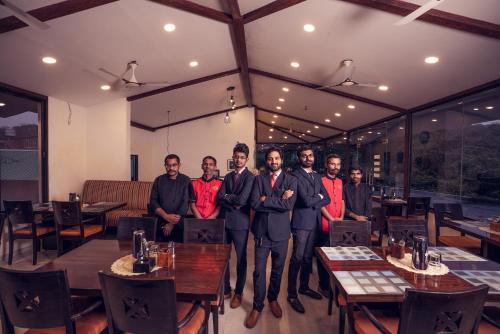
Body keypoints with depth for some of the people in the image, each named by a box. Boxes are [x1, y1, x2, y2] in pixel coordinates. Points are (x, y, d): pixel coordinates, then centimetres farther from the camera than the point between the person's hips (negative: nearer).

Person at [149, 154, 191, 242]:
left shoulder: (185, 180, 0)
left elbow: (185, 203, -7)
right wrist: (166, 216, -14)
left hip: (179, 223, -1)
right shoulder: (159, 180, 7)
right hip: (160, 222, 2)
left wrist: (172, 223, -12)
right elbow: (153, 202, 0)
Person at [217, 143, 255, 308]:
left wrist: (227, 197, -5)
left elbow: (242, 199, -21)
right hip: (224, 221, 5)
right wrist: (233, 205, -14)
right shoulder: (228, 176, 10)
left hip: (240, 223, -5)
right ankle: (225, 290, 33)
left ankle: (238, 293, 28)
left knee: (241, 259, 10)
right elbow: (219, 198, 0)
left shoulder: (250, 177, -9)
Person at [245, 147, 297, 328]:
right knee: (259, 270, 6)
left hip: (281, 231, 1)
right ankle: (257, 306, 26)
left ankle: (273, 299, 41)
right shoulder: (259, 179, 1)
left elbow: (289, 205, -15)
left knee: (278, 269, 17)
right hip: (262, 231, 0)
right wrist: (279, 200, -15)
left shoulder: (291, 180, -1)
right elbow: (254, 203, -12)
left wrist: (266, 200, -14)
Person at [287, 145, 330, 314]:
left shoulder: (317, 176, 14)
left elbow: (327, 199, 9)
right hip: (302, 222, -7)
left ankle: (304, 287, 34)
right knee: (297, 258, -1)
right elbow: (306, 200, -19)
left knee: (308, 257, 17)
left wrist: (313, 203, -7)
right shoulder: (296, 175, -10)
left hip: (315, 222, 7)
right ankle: (292, 294, 12)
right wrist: (318, 197, -1)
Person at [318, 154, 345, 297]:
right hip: (325, 225, -6)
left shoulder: (340, 182, 14)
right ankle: (323, 285, 18)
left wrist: (341, 218, 1)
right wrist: (331, 219, -13)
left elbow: (342, 201, 14)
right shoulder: (321, 181, -7)